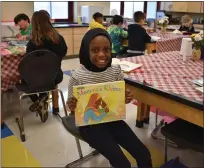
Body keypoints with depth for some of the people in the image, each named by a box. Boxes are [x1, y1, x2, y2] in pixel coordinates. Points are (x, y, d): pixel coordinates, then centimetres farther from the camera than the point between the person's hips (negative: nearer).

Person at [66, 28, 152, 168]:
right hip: (89, 124, -3)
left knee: (144, 155, -1)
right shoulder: (77, 77, -17)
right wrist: (72, 107, -28)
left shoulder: (116, 71, -8)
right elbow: (73, 108, -5)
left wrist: (126, 99, -16)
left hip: (113, 119, 4)